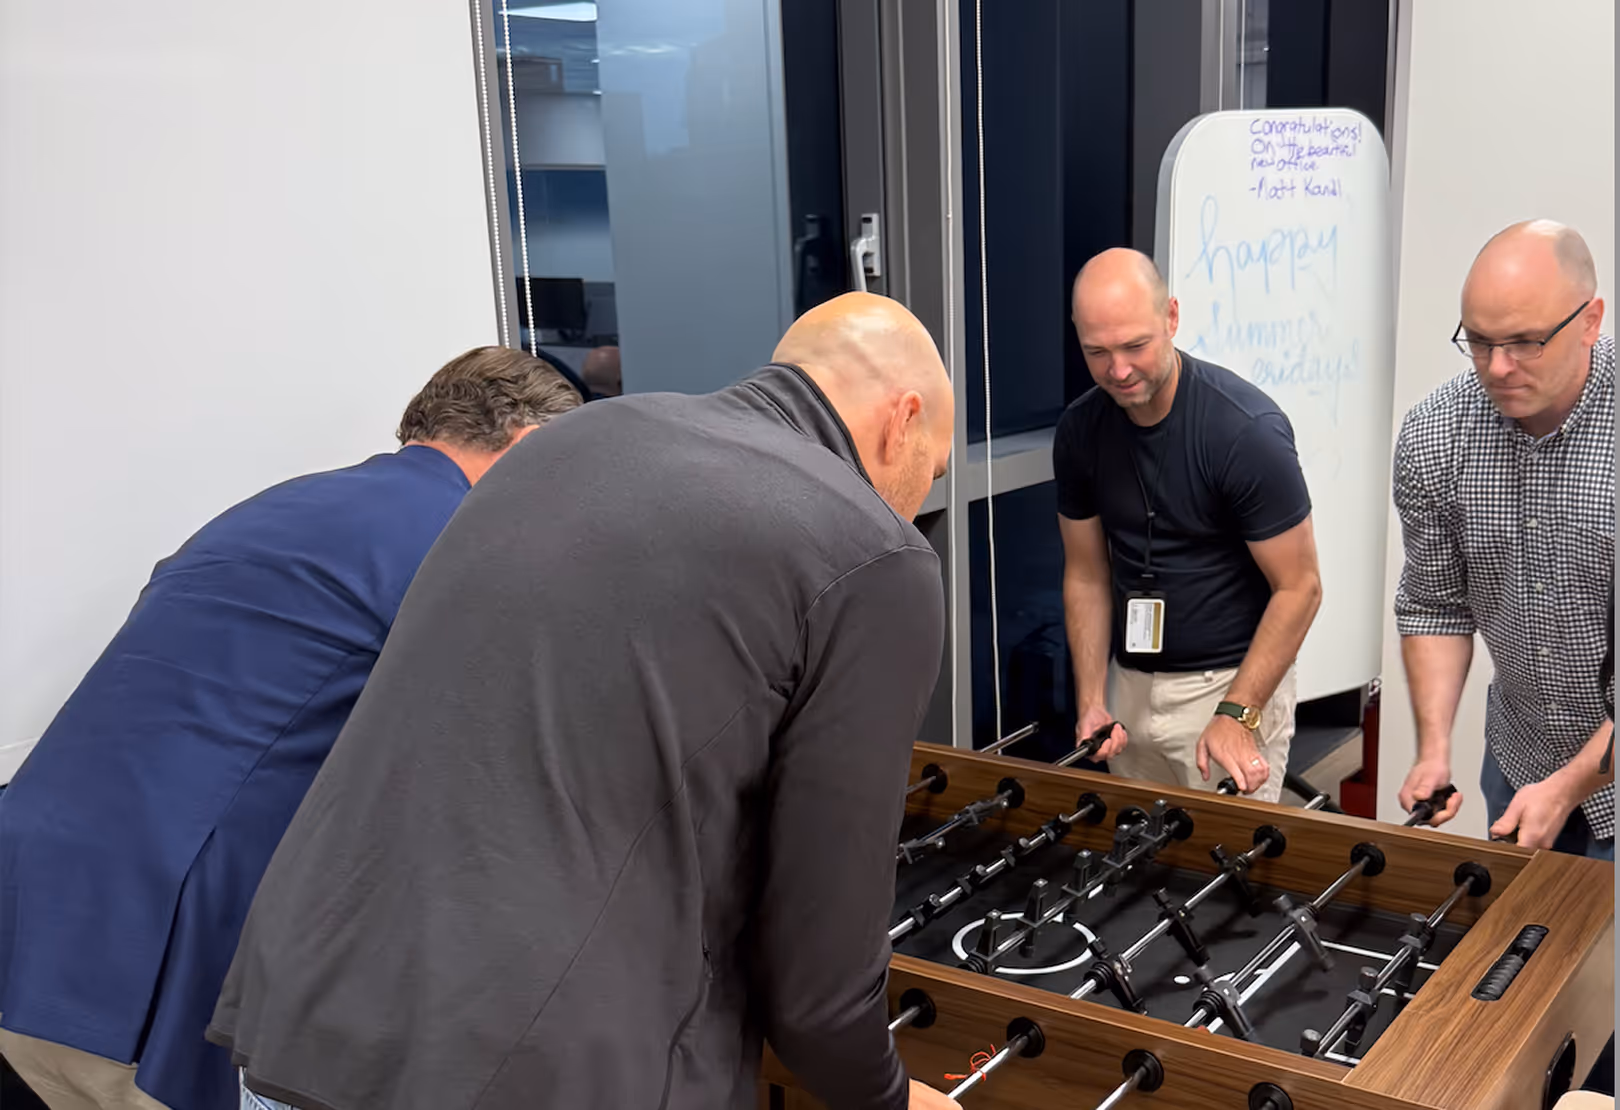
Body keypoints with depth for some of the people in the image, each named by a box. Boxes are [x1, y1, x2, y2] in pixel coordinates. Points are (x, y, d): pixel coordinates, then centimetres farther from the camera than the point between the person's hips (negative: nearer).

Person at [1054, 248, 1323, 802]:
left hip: (1233, 681, -5)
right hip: (1129, 683, 5)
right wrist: (1090, 702, -2)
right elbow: (1087, 574, 6)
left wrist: (1236, 715, -19)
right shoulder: (1080, 430, -4)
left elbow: (1298, 587, -14)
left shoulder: (1247, 428, -19)